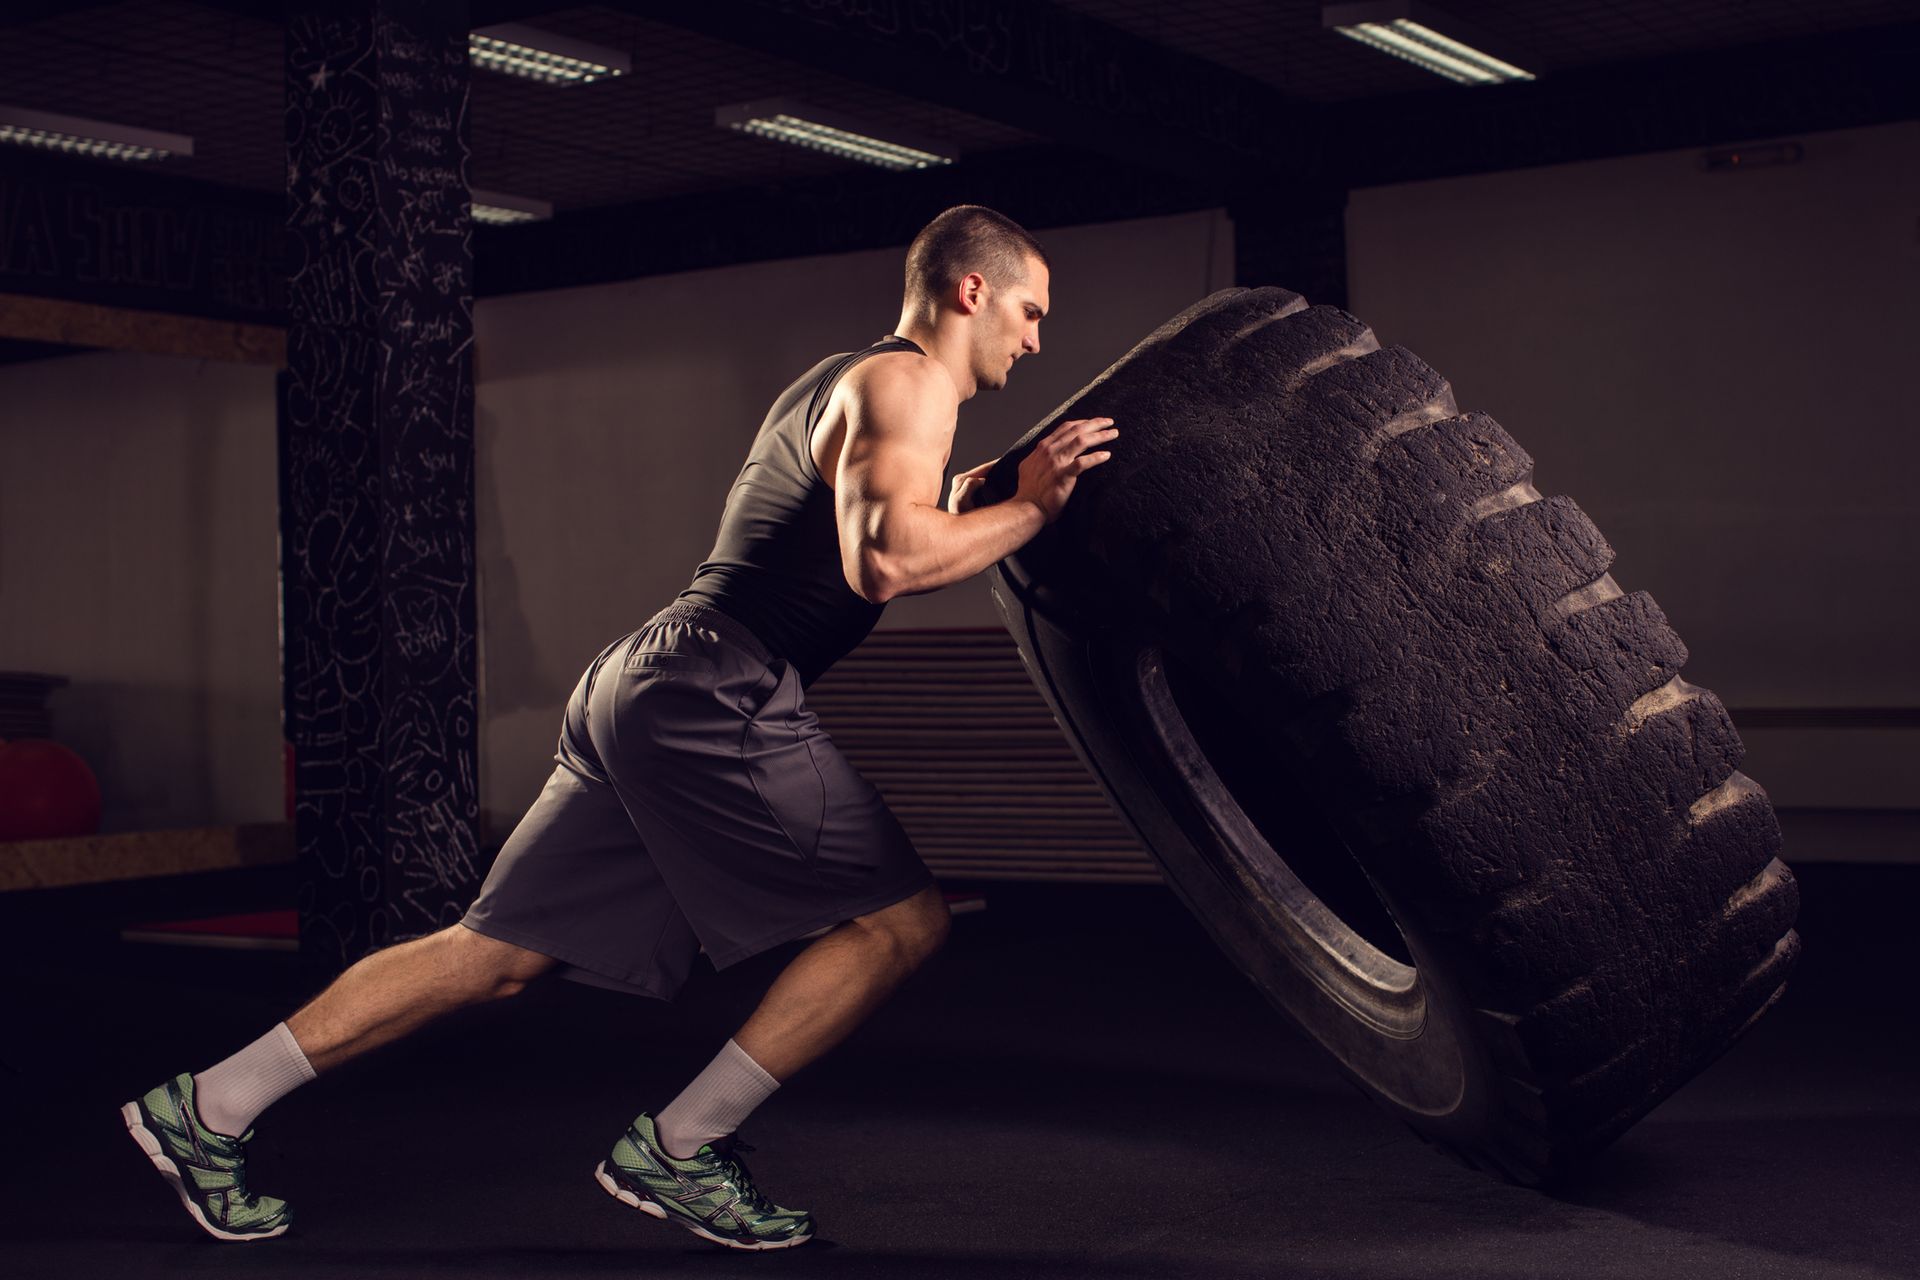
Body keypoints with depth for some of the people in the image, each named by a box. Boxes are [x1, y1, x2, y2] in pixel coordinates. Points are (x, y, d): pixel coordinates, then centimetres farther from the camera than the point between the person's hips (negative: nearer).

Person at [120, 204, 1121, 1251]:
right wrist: (1029, 508, -11)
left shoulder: (841, 384, 26)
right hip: (713, 693, -10)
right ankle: (674, 1154, -1)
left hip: (639, 688, 10)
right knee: (902, 918, -4)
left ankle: (210, 1105, 13)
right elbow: (881, 563, -23)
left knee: (498, 951, 10)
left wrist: (958, 518, 21)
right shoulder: (907, 381, -6)